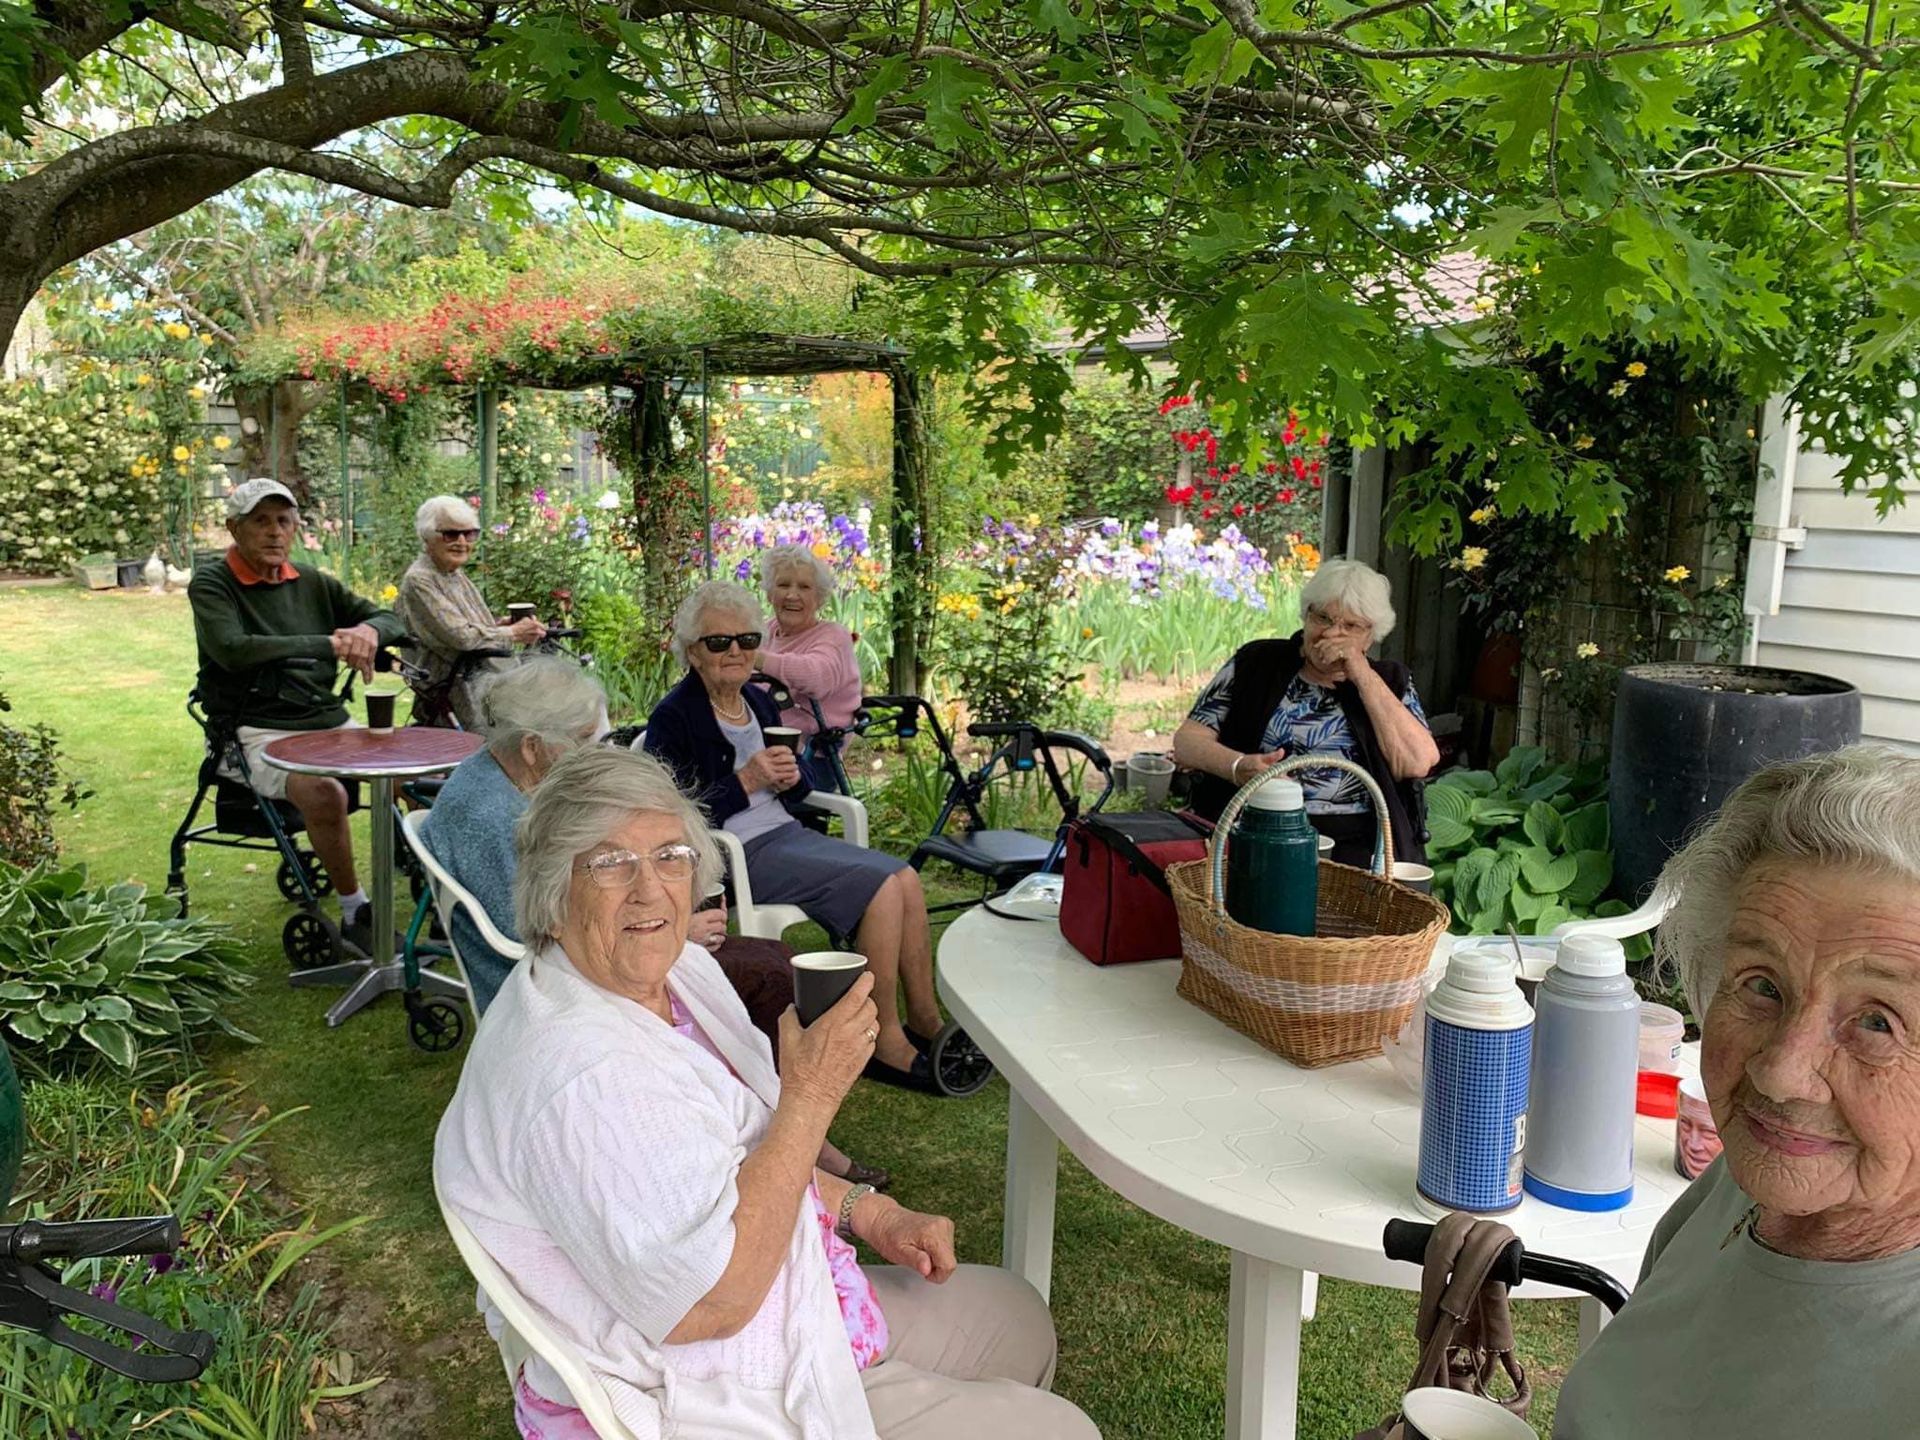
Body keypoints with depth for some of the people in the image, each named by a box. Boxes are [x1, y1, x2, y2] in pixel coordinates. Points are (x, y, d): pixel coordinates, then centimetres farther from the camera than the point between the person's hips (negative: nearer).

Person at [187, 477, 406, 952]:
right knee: (325, 793, -35)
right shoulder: (211, 583, -1)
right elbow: (232, 649, -19)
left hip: (331, 724, 6)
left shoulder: (312, 584, 14)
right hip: (259, 733, -6)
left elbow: (390, 619, 17)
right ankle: (355, 912, -16)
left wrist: (369, 632, -9)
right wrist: (329, 646, -18)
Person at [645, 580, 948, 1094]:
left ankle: (926, 1023, 3)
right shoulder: (673, 718, -10)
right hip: (736, 854, -8)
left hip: (785, 832, 8)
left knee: (906, 878, -9)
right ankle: (884, 1042, -11)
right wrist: (746, 782, -19)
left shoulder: (757, 700, 13)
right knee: (881, 887, -21)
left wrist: (791, 777, -6)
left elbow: (798, 786, 19)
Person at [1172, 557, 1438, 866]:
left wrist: (1364, 678, -3)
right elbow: (1187, 739, 8)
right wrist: (1238, 766, -14)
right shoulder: (1257, 662, 15)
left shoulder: (1388, 680, 17)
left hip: (1357, 845, 0)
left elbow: (1417, 762, -1)